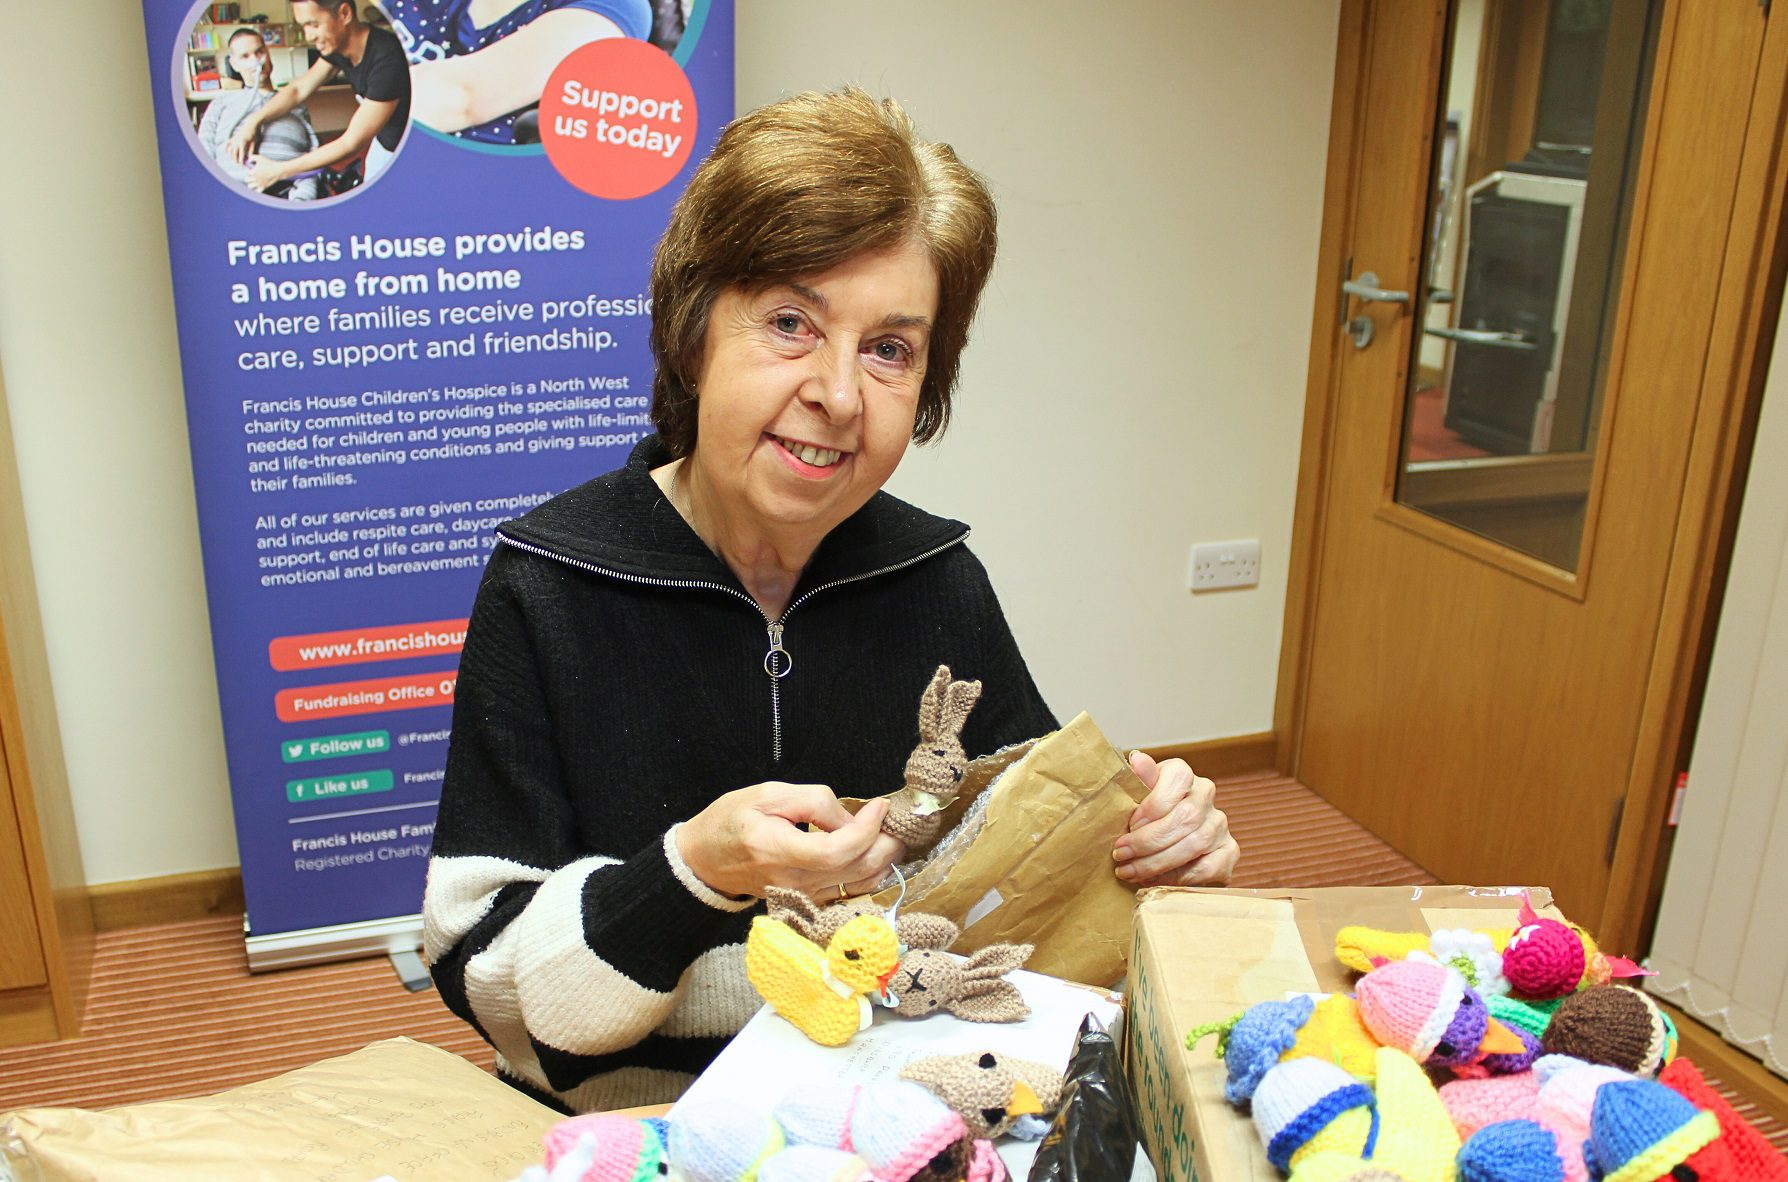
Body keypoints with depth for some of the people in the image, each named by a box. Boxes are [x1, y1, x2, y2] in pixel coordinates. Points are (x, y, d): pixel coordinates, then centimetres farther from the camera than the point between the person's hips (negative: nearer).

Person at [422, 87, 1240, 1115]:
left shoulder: (939, 579, -3)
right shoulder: (546, 591, -13)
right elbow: (484, 977, -12)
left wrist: (1148, 838, -12)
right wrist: (695, 874, -27)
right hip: (631, 1137, -3)